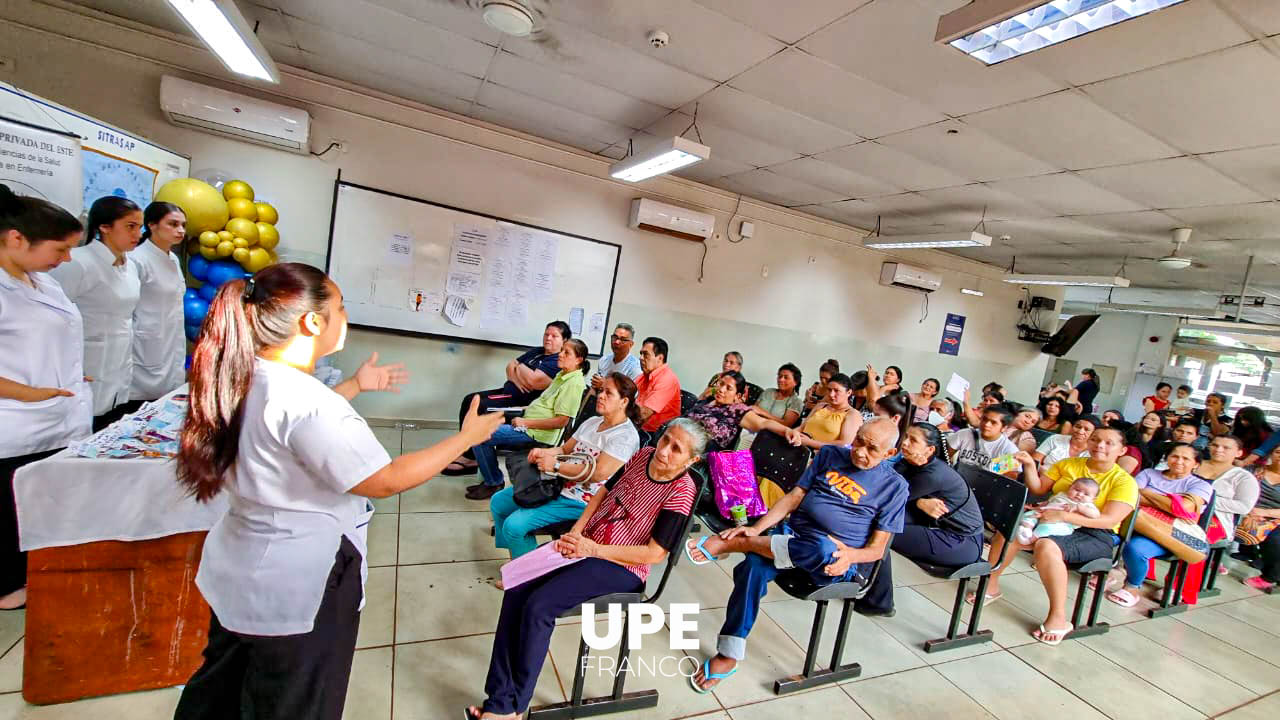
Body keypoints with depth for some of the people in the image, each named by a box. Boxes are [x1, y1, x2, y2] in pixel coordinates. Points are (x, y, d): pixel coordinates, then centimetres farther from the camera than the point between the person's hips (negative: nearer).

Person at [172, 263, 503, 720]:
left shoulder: (247, 376, -3)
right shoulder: (305, 401, -32)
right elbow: (385, 481, -26)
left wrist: (354, 387, 17)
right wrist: (466, 438, -18)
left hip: (243, 572, 9)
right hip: (297, 590, -8)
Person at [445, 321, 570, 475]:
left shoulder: (558, 362, -14)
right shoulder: (536, 352, 15)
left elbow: (533, 380, -25)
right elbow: (510, 367, 13)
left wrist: (520, 367, -5)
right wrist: (516, 378, -10)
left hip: (521, 401, -10)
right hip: (507, 390, 10)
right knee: (469, 400, 2)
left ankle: (470, 458, -5)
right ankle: (465, 450, 5)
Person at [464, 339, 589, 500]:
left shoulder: (575, 383, -18)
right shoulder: (562, 375, 11)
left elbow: (561, 421, -21)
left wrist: (526, 423, -17)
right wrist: (528, 409, 8)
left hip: (536, 434, -10)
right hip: (528, 425, 10)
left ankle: (494, 484, 3)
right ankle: (489, 479, 19)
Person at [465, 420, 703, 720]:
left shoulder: (681, 492, -20)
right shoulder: (644, 455, -2)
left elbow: (654, 554, -19)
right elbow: (605, 490, 9)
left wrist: (593, 549, -19)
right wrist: (575, 532, -4)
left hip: (620, 568, -7)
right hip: (587, 544, 7)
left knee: (538, 605, -20)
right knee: (517, 590, -9)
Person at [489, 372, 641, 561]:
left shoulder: (626, 436, -17)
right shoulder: (592, 422, 12)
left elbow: (598, 473, -26)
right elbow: (564, 449, 17)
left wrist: (555, 465, -20)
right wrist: (543, 452, -5)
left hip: (580, 501, -9)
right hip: (556, 484, 10)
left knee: (514, 525, -20)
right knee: (498, 502, 11)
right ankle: (516, 560, 23)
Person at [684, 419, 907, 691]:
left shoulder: (894, 486, 2)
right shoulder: (830, 455, 11)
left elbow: (877, 548, 1)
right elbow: (794, 497, 7)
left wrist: (850, 556, -21)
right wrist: (757, 528, -6)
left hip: (837, 561, -3)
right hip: (793, 534, 3)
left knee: (822, 549, -40)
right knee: (754, 566, -29)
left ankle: (735, 543, -23)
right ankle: (728, 656, -15)